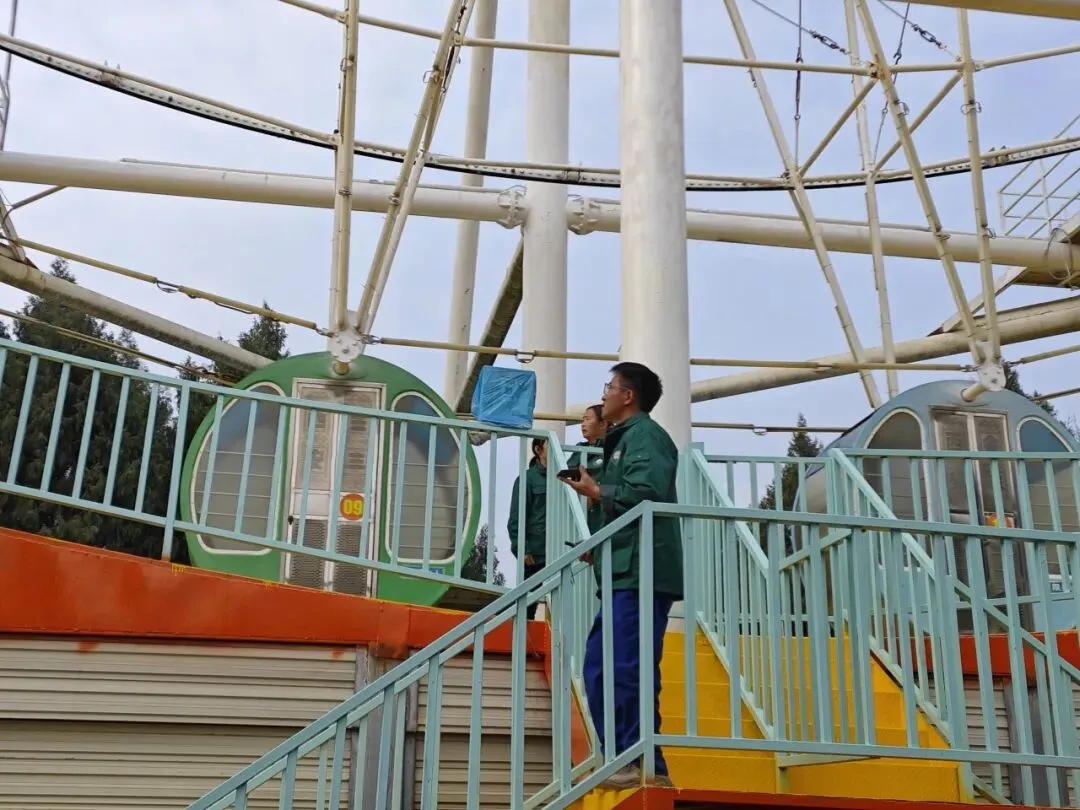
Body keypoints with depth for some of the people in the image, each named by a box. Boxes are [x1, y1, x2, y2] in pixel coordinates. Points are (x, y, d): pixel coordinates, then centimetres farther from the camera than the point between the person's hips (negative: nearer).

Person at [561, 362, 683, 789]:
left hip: (641, 572, -10)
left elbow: (645, 492, -23)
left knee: (626, 670, -11)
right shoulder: (625, 437, 24)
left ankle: (647, 767, -4)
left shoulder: (644, 434, -5)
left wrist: (595, 490, -9)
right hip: (627, 573, 10)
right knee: (599, 666, 9)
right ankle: (624, 762, 14)